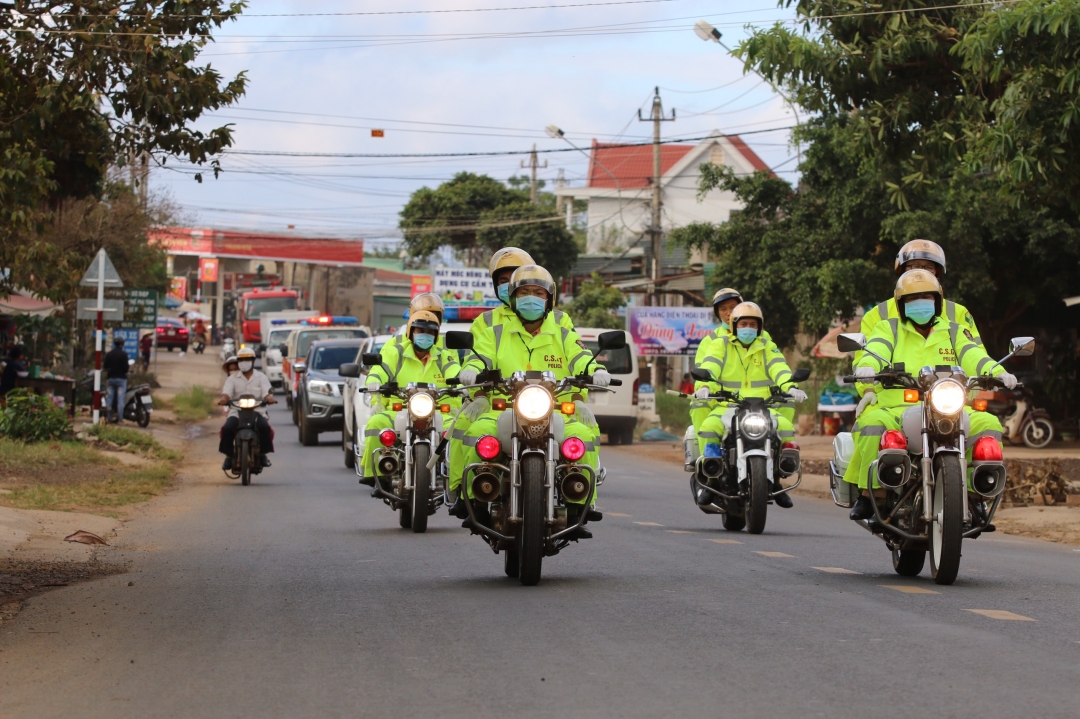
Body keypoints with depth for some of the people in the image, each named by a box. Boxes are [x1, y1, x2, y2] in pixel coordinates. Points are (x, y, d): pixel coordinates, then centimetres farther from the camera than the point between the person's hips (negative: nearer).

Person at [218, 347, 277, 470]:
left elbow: (267, 392, -3)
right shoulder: (232, 378, 14)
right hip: (237, 412, 1)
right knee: (227, 428, -28)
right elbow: (227, 392, -3)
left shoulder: (261, 377, 13)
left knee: (265, 427, -31)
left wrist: (269, 398, -29)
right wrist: (224, 399, -29)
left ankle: (263, 454, -11)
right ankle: (228, 456, -10)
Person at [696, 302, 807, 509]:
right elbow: (709, 367, -10)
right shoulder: (720, 345, 8)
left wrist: (790, 387, -26)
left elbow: (779, 369, -5)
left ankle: (775, 478, -6)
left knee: (786, 427, -25)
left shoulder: (768, 348, 13)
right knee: (709, 427, -31)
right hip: (727, 407, -2)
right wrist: (704, 387, -32)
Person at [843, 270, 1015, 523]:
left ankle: (977, 497, -13)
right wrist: (867, 367, -29)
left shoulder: (954, 331, 21)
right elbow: (875, 350, -4)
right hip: (898, 411, -2)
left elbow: (973, 356, 4)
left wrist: (997, 372, -18)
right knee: (873, 422, -34)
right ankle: (867, 493, -22)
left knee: (989, 424, -23)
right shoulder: (889, 329, 17)